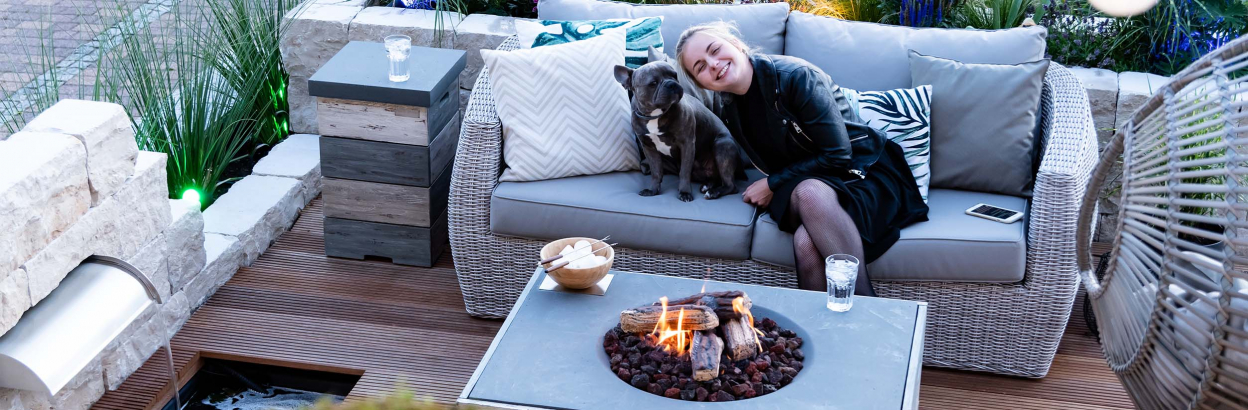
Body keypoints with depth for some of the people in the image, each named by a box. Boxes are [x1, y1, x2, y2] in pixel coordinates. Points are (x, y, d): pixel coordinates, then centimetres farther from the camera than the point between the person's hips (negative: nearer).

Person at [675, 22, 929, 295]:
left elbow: (838, 155, -15)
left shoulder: (795, 76, -15)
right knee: (806, 244, -34)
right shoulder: (727, 111, 4)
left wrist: (773, 183, -10)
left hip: (863, 173, -4)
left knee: (810, 192, -39)